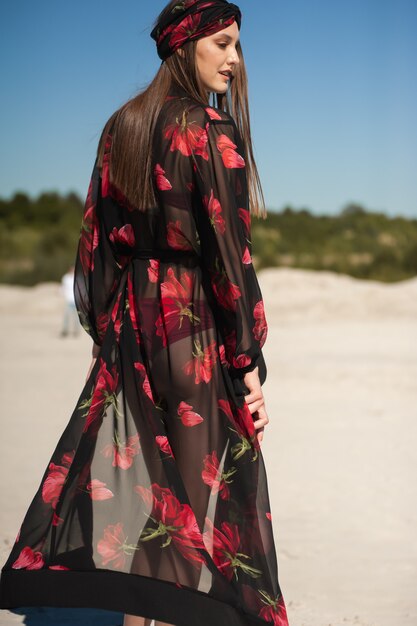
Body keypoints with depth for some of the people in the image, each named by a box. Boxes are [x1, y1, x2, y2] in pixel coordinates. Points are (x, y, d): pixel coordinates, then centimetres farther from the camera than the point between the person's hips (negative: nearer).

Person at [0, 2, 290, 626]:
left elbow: (96, 238, 10)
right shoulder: (210, 130, -11)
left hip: (130, 318, 7)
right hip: (198, 323, -6)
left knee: (134, 473, 11)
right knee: (199, 477, 2)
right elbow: (228, 250, -14)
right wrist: (249, 364, -11)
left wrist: (103, 329, 17)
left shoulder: (120, 126, 9)